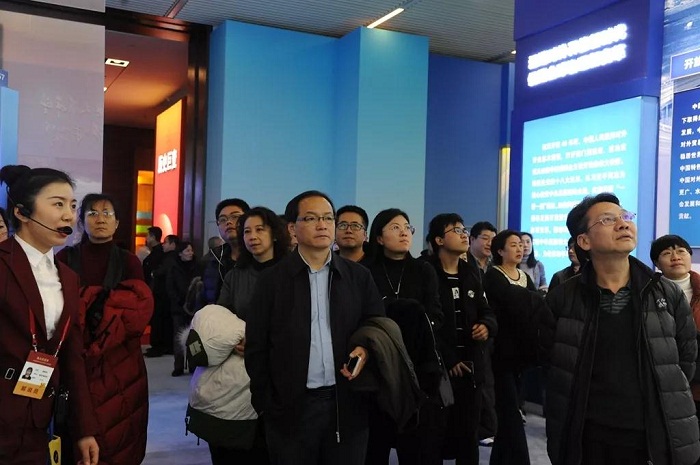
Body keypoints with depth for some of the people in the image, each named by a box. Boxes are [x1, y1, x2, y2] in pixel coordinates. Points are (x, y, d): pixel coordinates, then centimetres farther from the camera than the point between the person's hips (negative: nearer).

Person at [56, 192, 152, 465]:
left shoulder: (129, 262, 4)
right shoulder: (64, 258, 2)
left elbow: (141, 308, -7)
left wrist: (89, 302, -13)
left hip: (119, 366, 1)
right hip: (74, 364, 0)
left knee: (117, 437, 7)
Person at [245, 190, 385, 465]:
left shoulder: (359, 277, 6)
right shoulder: (272, 280, 0)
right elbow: (256, 347, 1)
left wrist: (366, 350, -11)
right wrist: (265, 404, -2)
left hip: (347, 405, 2)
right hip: (290, 407, -1)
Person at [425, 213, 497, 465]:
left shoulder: (471, 276, 17)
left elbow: (487, 312, 19)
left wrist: (487, 325, -5)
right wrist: (447, 360, -12)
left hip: (471, 367, 6)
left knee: (469, 434, 8)